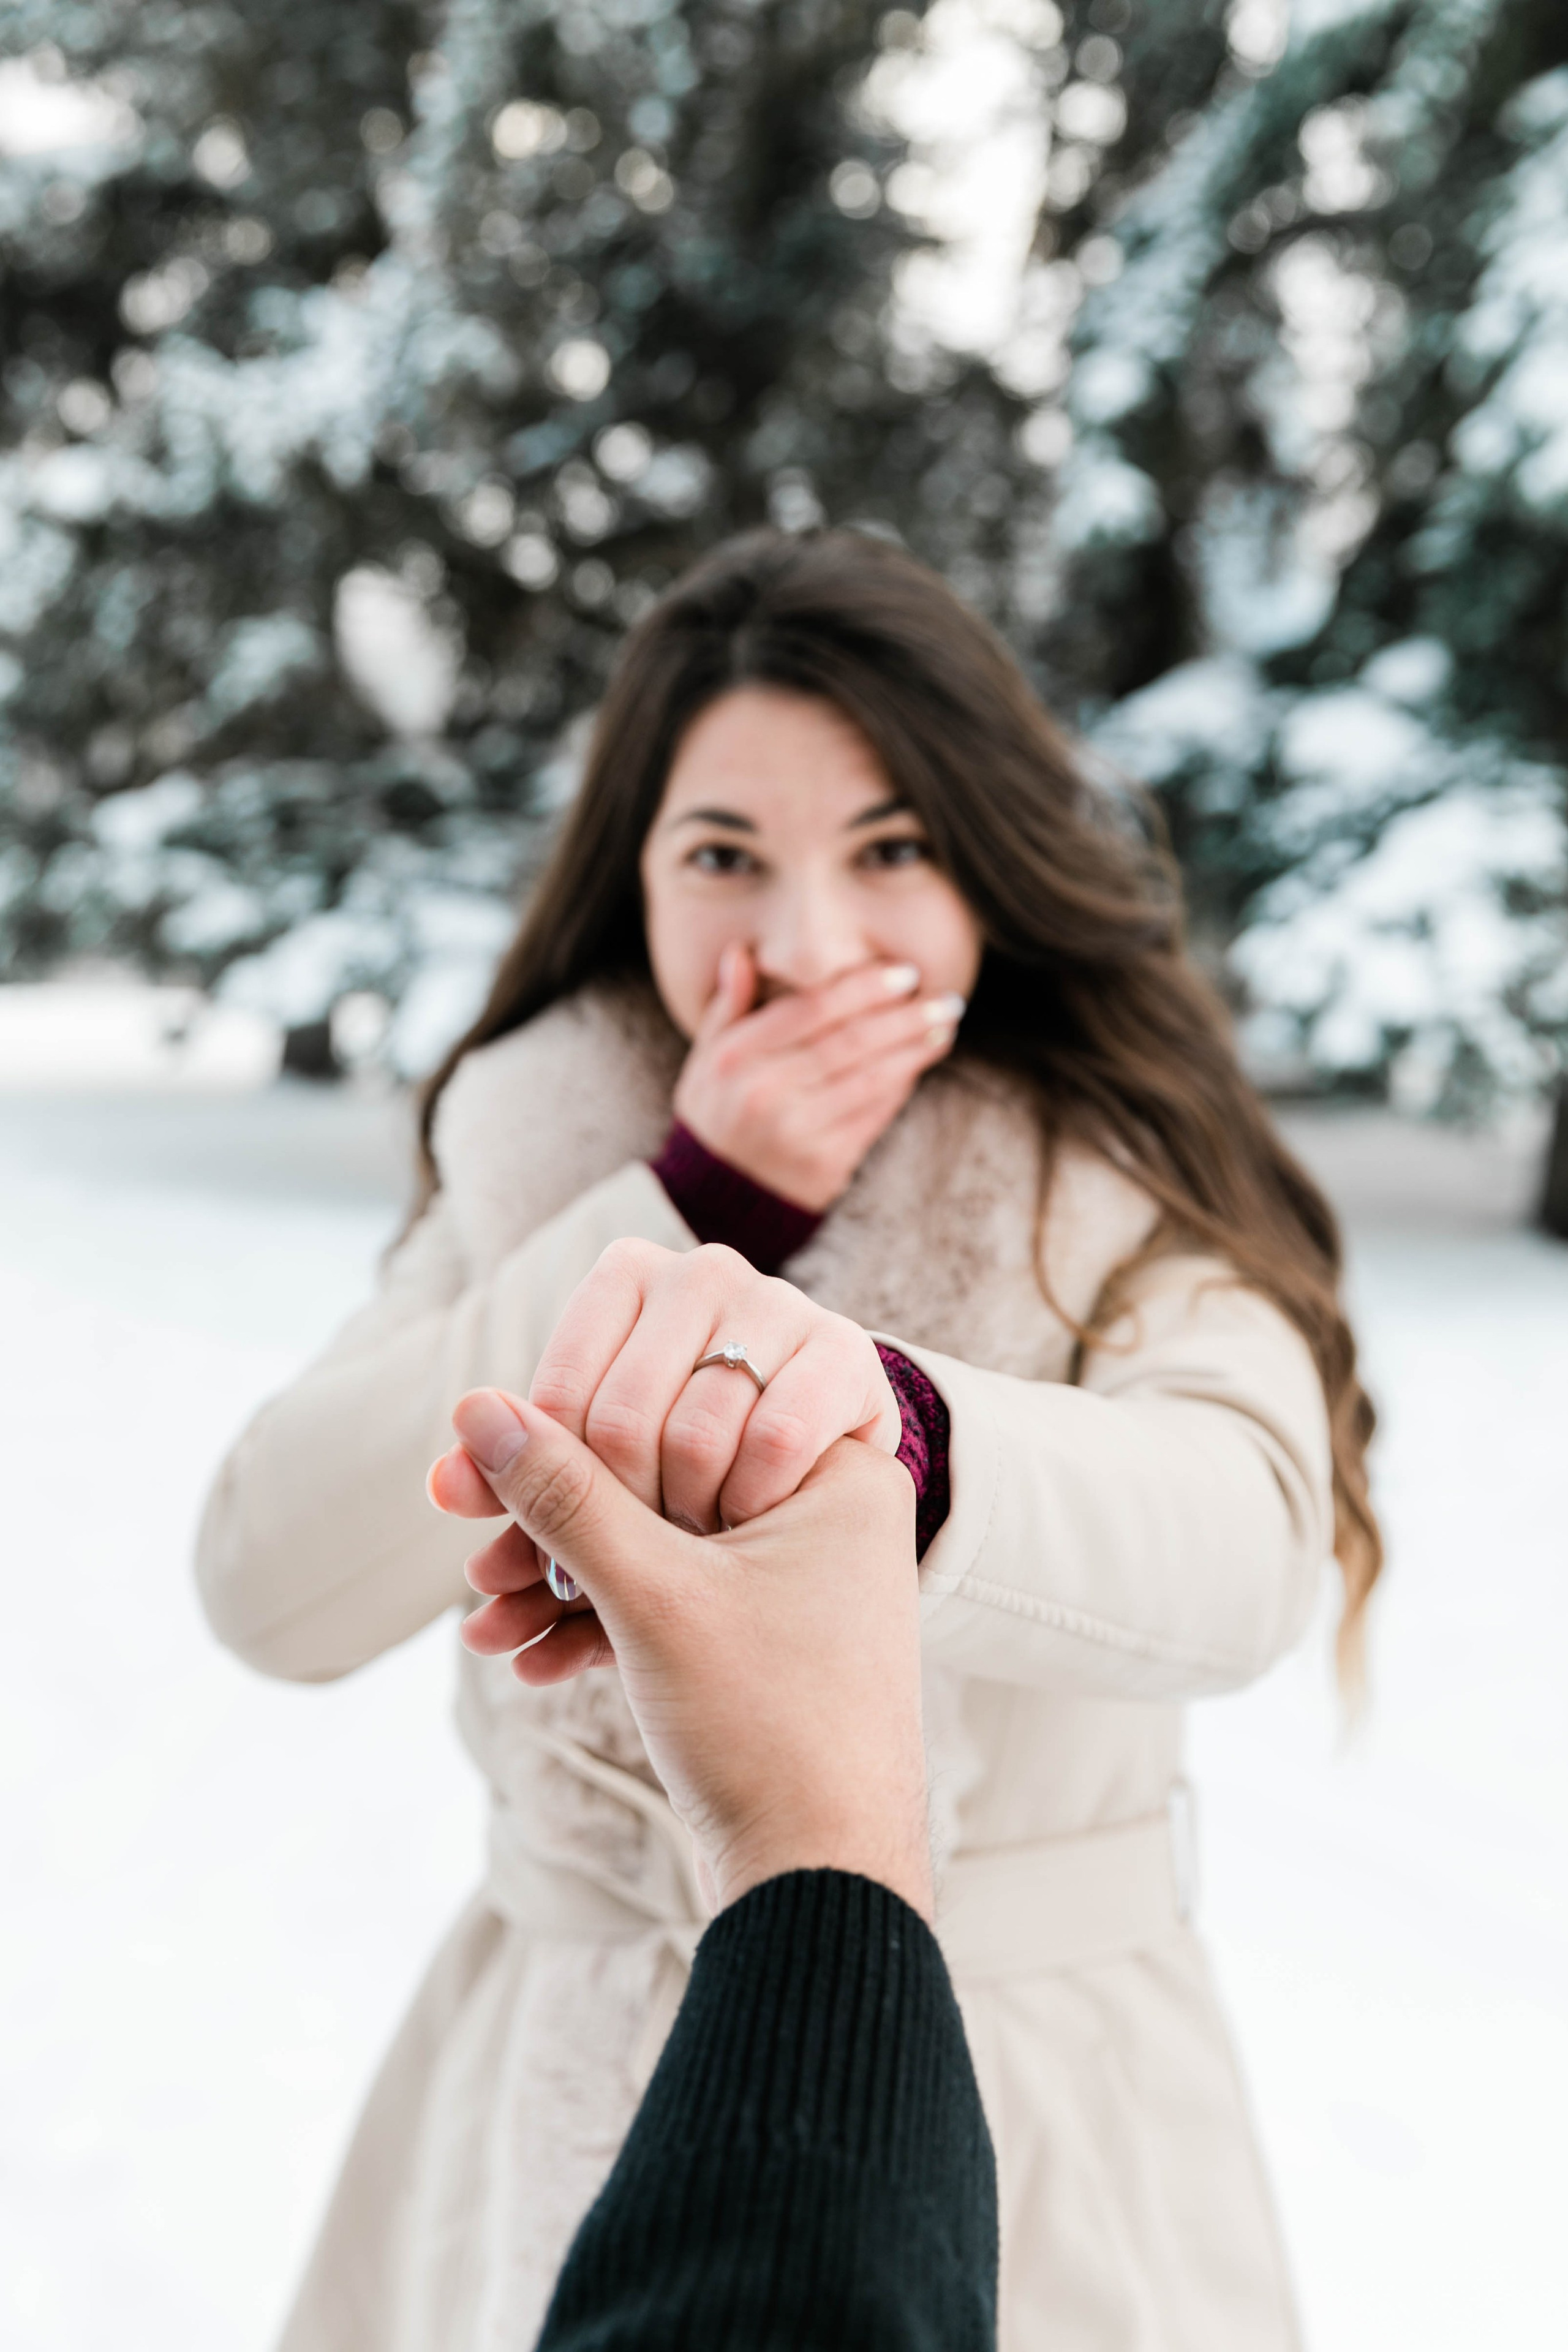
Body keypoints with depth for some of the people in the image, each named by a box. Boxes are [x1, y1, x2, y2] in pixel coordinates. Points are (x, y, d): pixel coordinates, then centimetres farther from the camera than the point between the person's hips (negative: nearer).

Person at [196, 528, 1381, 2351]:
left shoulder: (1131, 1207, -11)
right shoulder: (534, 1163, -3)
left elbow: (1242, 1535, -33)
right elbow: (274, 1586, -14)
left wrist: (888, 1423, -54)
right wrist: (684, 1204, -21)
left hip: (1019, 2106, -2)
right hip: (560, 2094, 2)